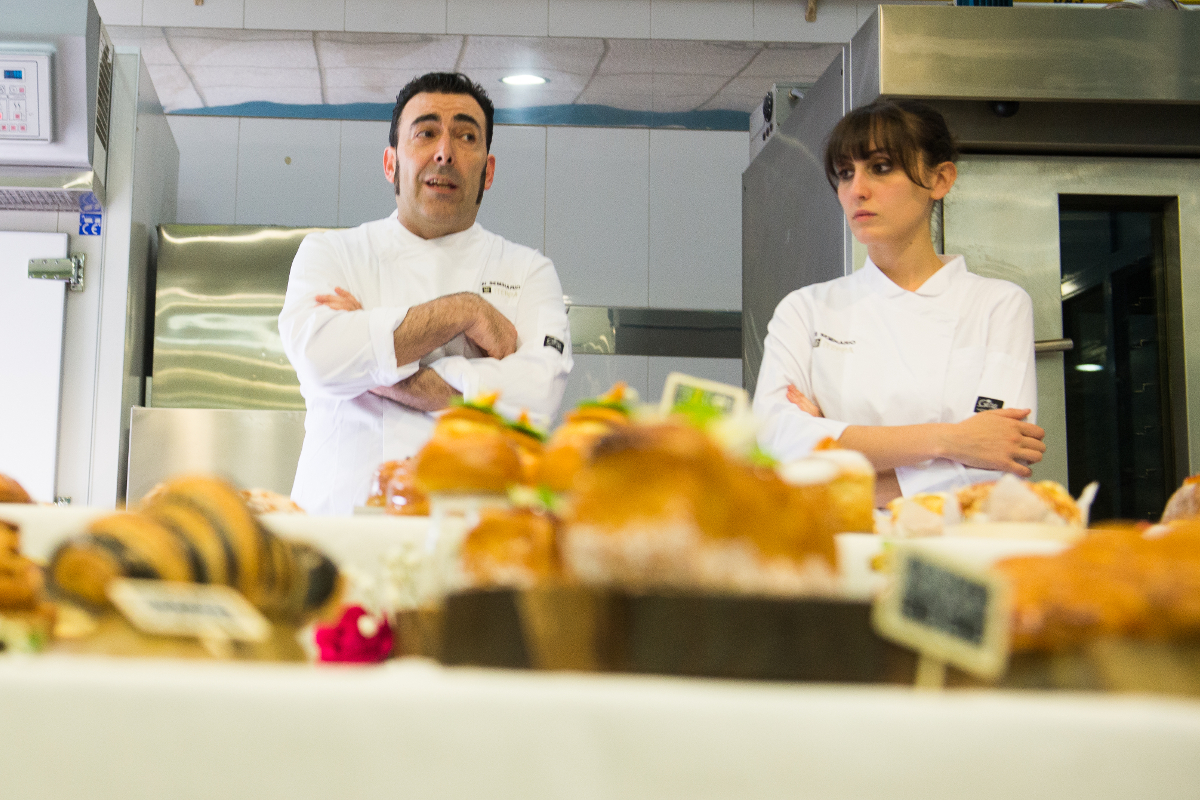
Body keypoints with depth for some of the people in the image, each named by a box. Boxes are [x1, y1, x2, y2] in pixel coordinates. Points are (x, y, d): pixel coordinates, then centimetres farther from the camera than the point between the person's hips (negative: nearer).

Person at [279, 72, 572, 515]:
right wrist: (462, 312, -6)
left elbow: (536, 393, -7)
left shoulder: (528, 271, 10)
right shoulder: (330, 253, 12)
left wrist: (377, 373, -8)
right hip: (341, 512, 0)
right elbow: (319, 356, -9)